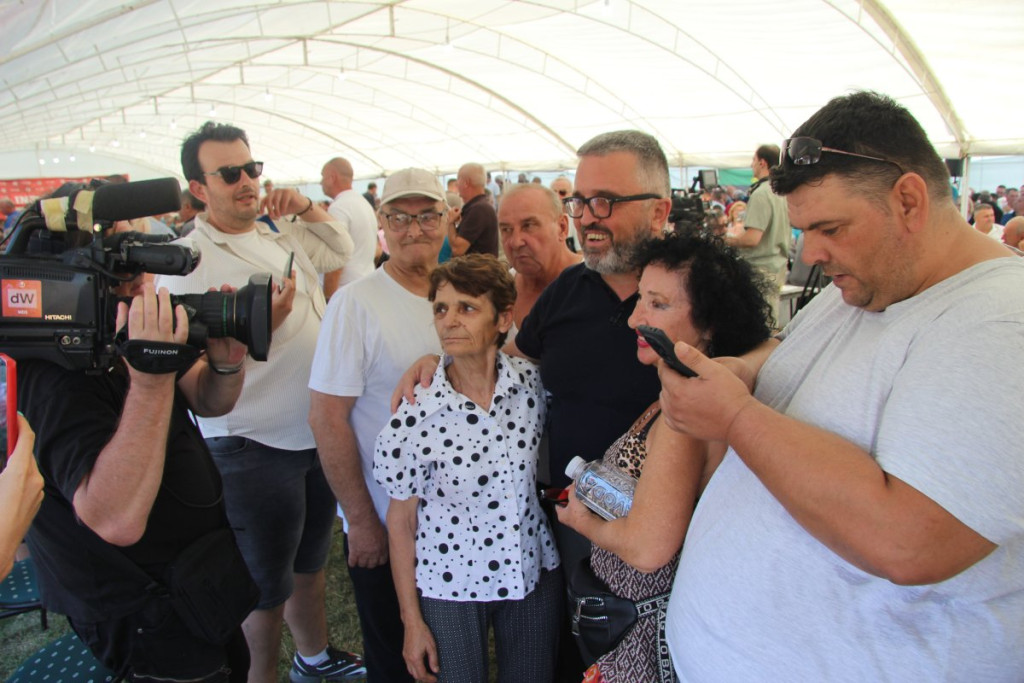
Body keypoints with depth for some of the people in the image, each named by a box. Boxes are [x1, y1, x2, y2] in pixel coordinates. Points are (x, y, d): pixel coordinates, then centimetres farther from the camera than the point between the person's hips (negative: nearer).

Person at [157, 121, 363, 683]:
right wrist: (257, 328, -32)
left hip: (318, 433, 7)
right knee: (266, 584, 12)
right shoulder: (186, 262, -15)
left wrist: (308, 210, 3)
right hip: (255, 449, -7)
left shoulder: (283, 230, 5)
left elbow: (343, 252, 21)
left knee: (309, 560, 27)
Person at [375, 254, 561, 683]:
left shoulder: (534, 383, -12)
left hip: (533, 572, 3)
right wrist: (412, 621, -5)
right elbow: (401, 521, -9)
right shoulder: (415, 416, -18)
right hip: (448, 587, -3)